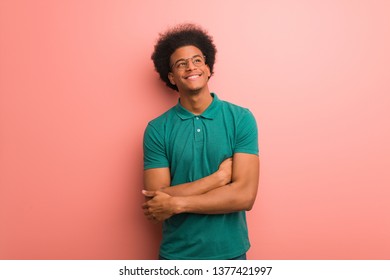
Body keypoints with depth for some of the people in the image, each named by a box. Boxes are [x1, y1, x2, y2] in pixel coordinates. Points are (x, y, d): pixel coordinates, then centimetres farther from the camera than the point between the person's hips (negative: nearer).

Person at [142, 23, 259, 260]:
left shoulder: (241, 119, -9)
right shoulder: (157, 129, -8)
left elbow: (245, 195, -16)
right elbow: (155, 205, -13)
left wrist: (176, 203, -18)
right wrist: (219, 177, -19)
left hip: (230, 251, 0)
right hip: (176, 253, 0)